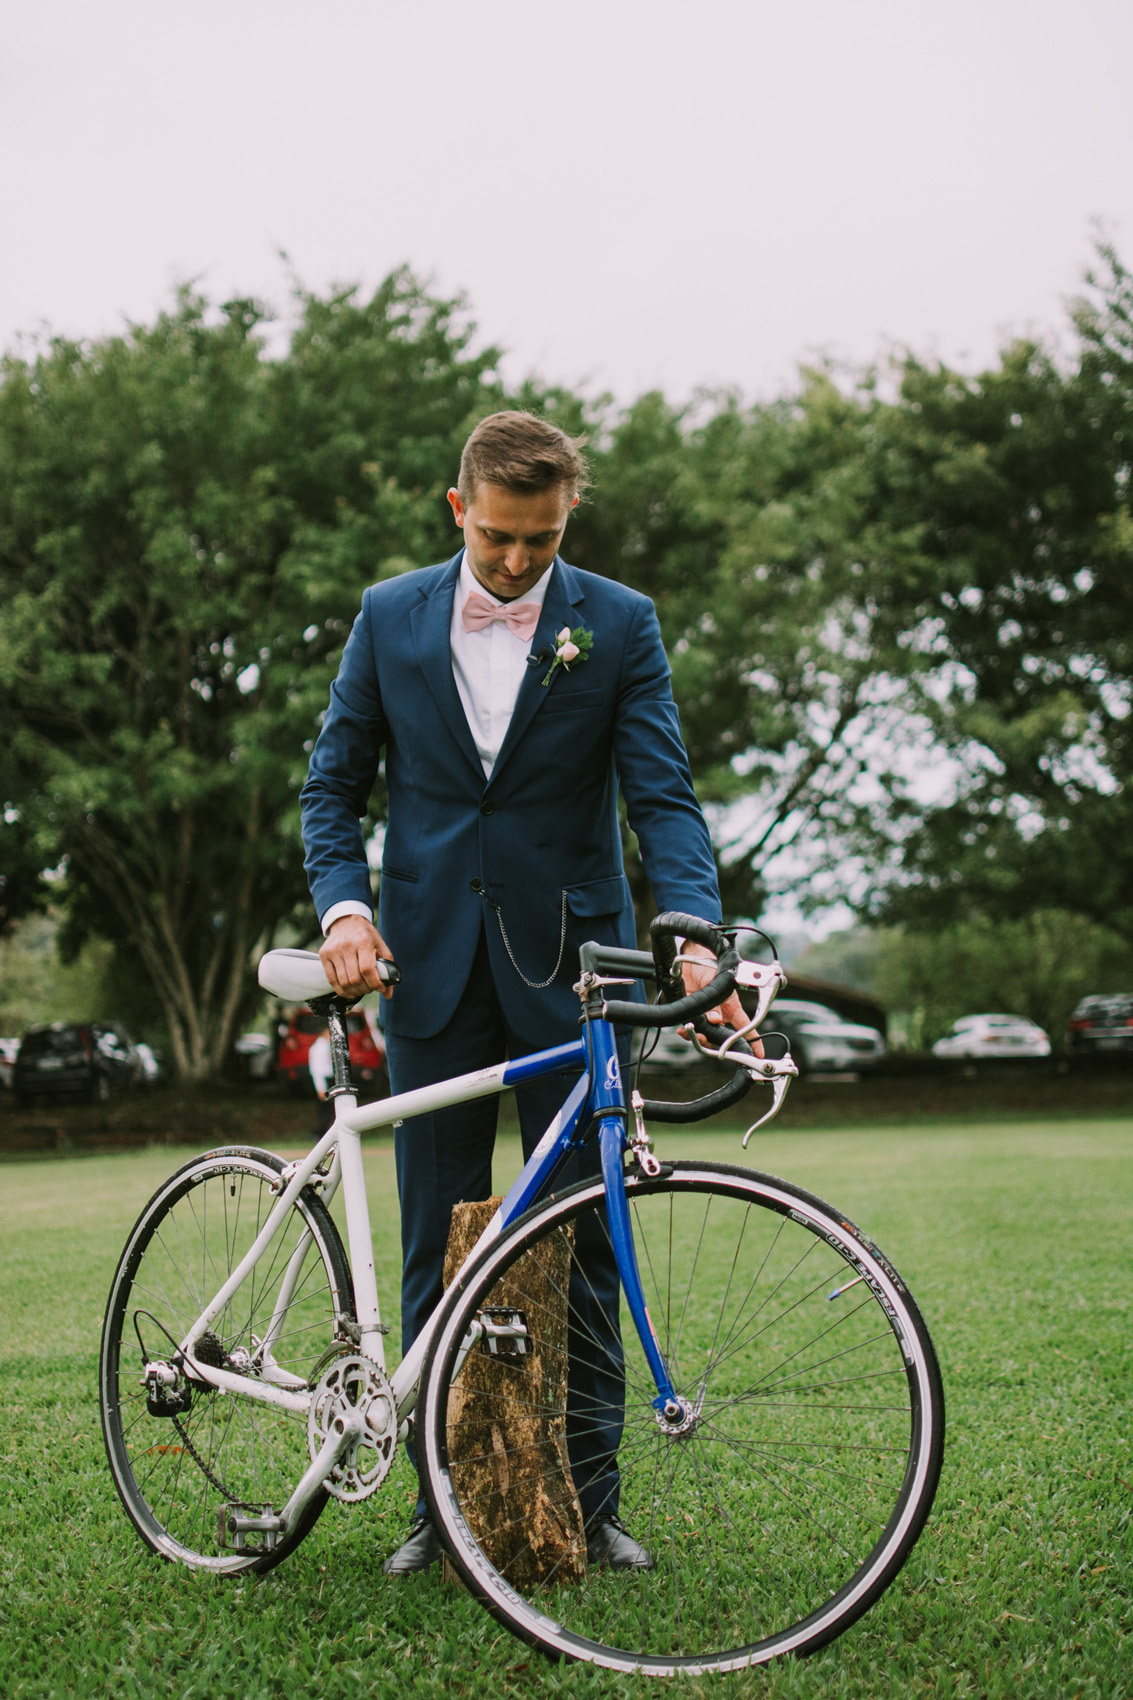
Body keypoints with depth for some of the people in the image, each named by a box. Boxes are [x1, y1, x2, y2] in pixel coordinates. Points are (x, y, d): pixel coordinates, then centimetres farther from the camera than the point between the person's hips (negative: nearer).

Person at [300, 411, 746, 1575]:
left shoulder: (618, 625, 0)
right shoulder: (390, 616, 5)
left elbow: (661, 794, -6)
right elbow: (333, 784, 9)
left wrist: (693, 933, -22)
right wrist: (344, 907, -8)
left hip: (569, 971, -1)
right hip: (431, 971, 2)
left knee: (582, 1247, 3)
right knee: (435, 1250, 6)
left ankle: (589, 1500, 14)